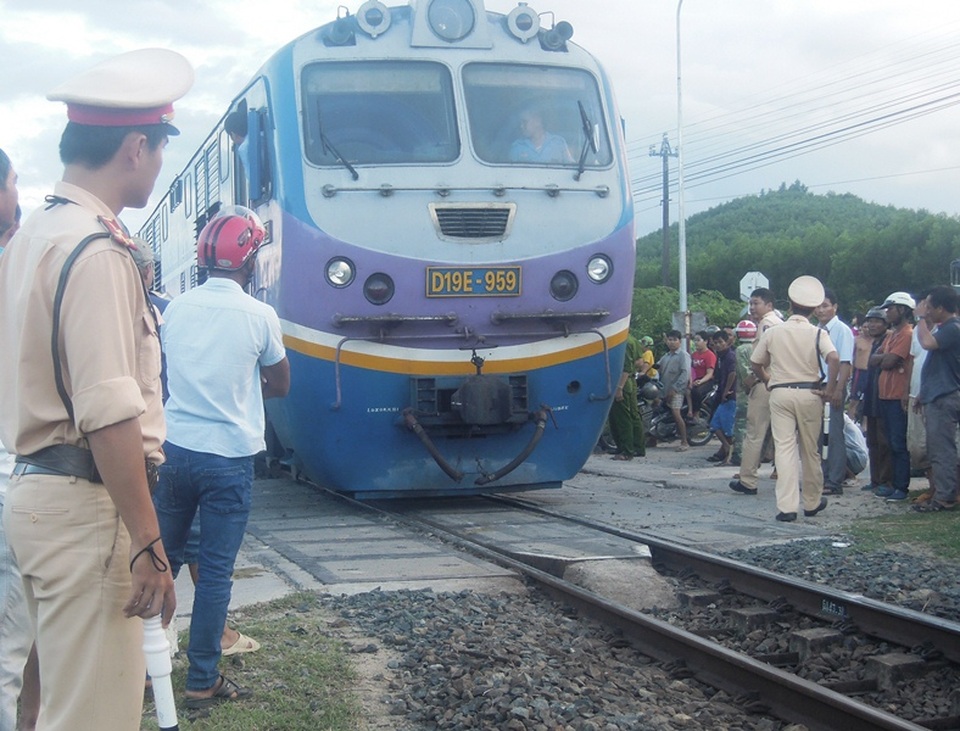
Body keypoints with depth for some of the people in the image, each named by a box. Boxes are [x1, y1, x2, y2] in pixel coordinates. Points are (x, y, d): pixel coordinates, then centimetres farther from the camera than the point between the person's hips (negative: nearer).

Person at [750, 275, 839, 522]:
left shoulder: (772, 332, 2)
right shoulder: (817, 333, -2)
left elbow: (756, 364, 8)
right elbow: (834, 359, -19)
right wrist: (829, 389, -10)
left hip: (780, 393, 0)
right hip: (809, 393, 0)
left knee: (784, 448, -2)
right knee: (810, 450, 12)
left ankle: (786, 507, -11)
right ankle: (812, 502, 26)